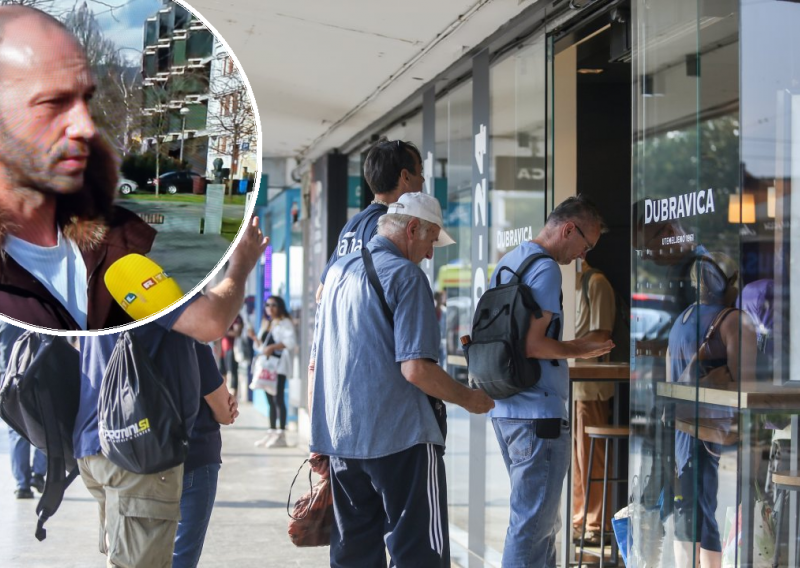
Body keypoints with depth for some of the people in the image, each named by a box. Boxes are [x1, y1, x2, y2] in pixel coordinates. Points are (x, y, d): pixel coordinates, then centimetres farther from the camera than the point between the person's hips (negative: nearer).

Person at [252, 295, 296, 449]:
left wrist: (272, 347, -21)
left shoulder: (285, 322, -3)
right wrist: (255, 338, 3)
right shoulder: (266, 324, 21)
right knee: (271, 400, 8)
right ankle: (272, 432, 10)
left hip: (279, 365, -8)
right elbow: (261, 346, 24)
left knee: (278, 399, -11)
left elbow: (291, 342, -17)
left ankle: (281, 435, -12)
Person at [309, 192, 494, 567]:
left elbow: (315, 364, 19)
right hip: (399, 437, -8)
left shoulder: (337, 272, 14)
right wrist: (467, 399, -3)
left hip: (339, 438, 8)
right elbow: (415, 368, -18)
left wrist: (318, 436, 27)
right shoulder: (405, 274, -9)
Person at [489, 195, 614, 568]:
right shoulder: (546, 270, -14)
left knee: (539, 516, 19)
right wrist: (577, 350, -8)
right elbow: (532, 344, -21)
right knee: (533, 523, -5)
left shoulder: (508, 261, 16)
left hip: (504, 408, 10)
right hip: (538, 412, -10)